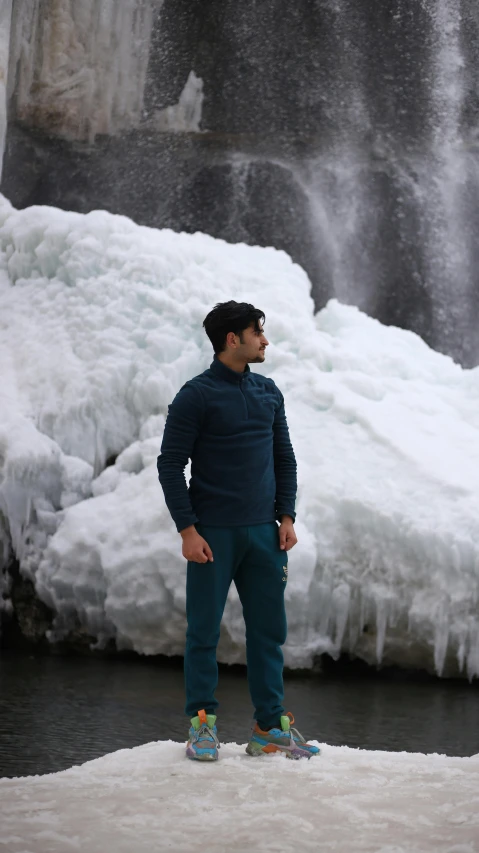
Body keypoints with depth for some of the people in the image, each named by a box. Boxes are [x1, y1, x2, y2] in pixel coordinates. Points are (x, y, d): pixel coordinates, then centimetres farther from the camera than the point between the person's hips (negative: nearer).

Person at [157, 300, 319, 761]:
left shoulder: (268, 393, 11)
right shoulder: (196, 395, -7)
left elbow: (284, 458, 17)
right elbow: (171, 464, -7)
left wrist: (286, 517, 7)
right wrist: (187, 529, -13)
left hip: (263, 532, 5)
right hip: (212, 533, -5)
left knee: (268, 629, 6)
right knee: (204, 631, 1)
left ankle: (270, 725, 12)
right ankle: (201, 724, 9)